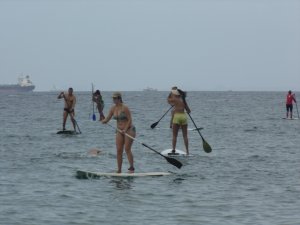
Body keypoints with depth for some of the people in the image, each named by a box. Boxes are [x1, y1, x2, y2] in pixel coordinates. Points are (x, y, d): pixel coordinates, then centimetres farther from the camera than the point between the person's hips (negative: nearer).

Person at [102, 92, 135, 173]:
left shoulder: (125, 108, -15)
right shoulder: (113, 108, 4)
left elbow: (130, 120, -15)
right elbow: (107, 118, 6)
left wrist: (125, 130, -24)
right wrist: (104, 121, -17)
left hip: (129, 129, -6)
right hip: (119, 131, 6)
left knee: (127, 149, -14)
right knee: (119, 150, 0)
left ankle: (131, 168, -9)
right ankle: (119, 169, 3)